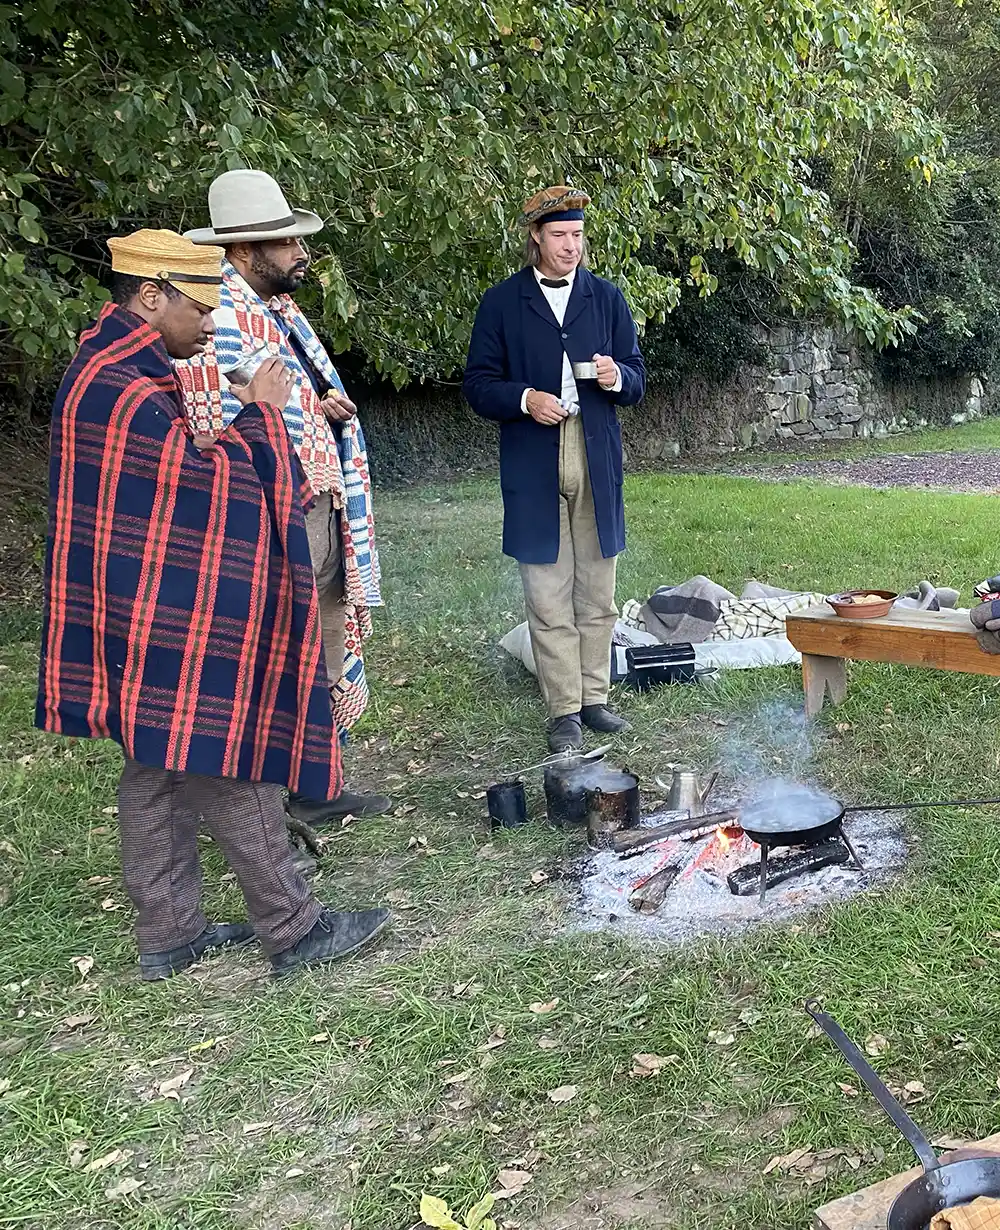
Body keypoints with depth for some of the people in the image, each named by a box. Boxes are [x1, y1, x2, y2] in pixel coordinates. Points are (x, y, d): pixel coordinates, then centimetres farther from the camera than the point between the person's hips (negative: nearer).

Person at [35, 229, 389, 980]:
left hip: (154, 623, 11)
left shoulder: (117, 373, 13)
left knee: (160, 775, 15)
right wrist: (261, 412, -7)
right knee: (234, 771, -1)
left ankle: (169, 933, 26)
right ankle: (293, 931, 12)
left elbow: (185, 466, 17)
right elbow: (224, 481, -19)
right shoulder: (119, 391, -22)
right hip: (172, 625, -11)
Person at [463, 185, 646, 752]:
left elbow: (637, 381, 13)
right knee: (549, 601, -1)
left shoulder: (607, 297, 12)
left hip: (597, 464, 3)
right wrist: (524, 399, -16)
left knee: (598, 596, 8)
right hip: (533, 467, -2)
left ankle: (594, 698, 20)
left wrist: (618, 377, -10)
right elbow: (479, 385, 3)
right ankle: (565, 710, 9)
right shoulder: (502, 302, 5)